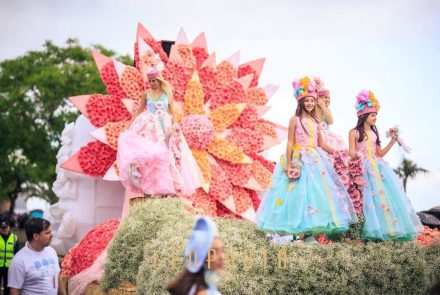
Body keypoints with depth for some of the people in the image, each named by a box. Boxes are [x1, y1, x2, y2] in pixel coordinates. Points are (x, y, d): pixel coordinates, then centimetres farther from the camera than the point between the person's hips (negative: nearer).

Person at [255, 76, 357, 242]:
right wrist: (289, 165, -14)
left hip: (315, 160, 6)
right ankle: (298, 231, -2)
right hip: (299, 161, -6)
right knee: (300, 193, -6)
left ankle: (310, 232, 4)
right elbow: (290, 143, -7)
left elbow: (321, 144, 17)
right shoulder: (295, 119, -3)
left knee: (315, 192, 1)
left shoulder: (315, 121, 13)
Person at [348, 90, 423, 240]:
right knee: (372, 196, -15)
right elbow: (352, 153, -5)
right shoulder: (354, 132, 1)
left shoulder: (374, 133, 19)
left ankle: (391, 227, -1)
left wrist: (393, 141, 14)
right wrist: (357, 155, -28)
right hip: (363, 168, -6)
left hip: (377, 167, 6)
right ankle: (374, 230, -15)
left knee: (386, 193, -3)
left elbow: (380, 153, 19)